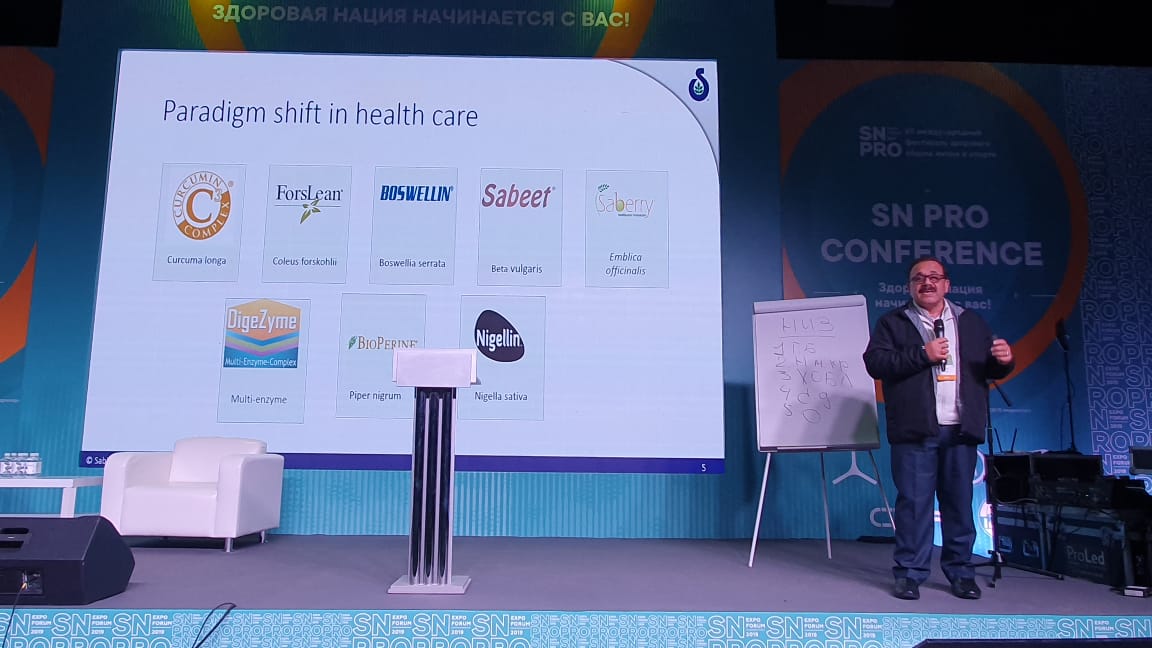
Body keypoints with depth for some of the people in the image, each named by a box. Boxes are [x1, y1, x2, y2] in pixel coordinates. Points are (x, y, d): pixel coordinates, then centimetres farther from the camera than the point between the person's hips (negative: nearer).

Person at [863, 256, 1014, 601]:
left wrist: (1004, 361, -7)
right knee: (913, 501, 0)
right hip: (915, 430, -3)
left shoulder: (971, 322, 16)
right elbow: (874, 362, -8)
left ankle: (961, 572, 19)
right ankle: (910, 573, 9)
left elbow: (990, 368, 16)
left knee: (960, 502, 8)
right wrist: (922, 355, -15)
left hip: (961, 430, 3)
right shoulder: (893, 322, 5)